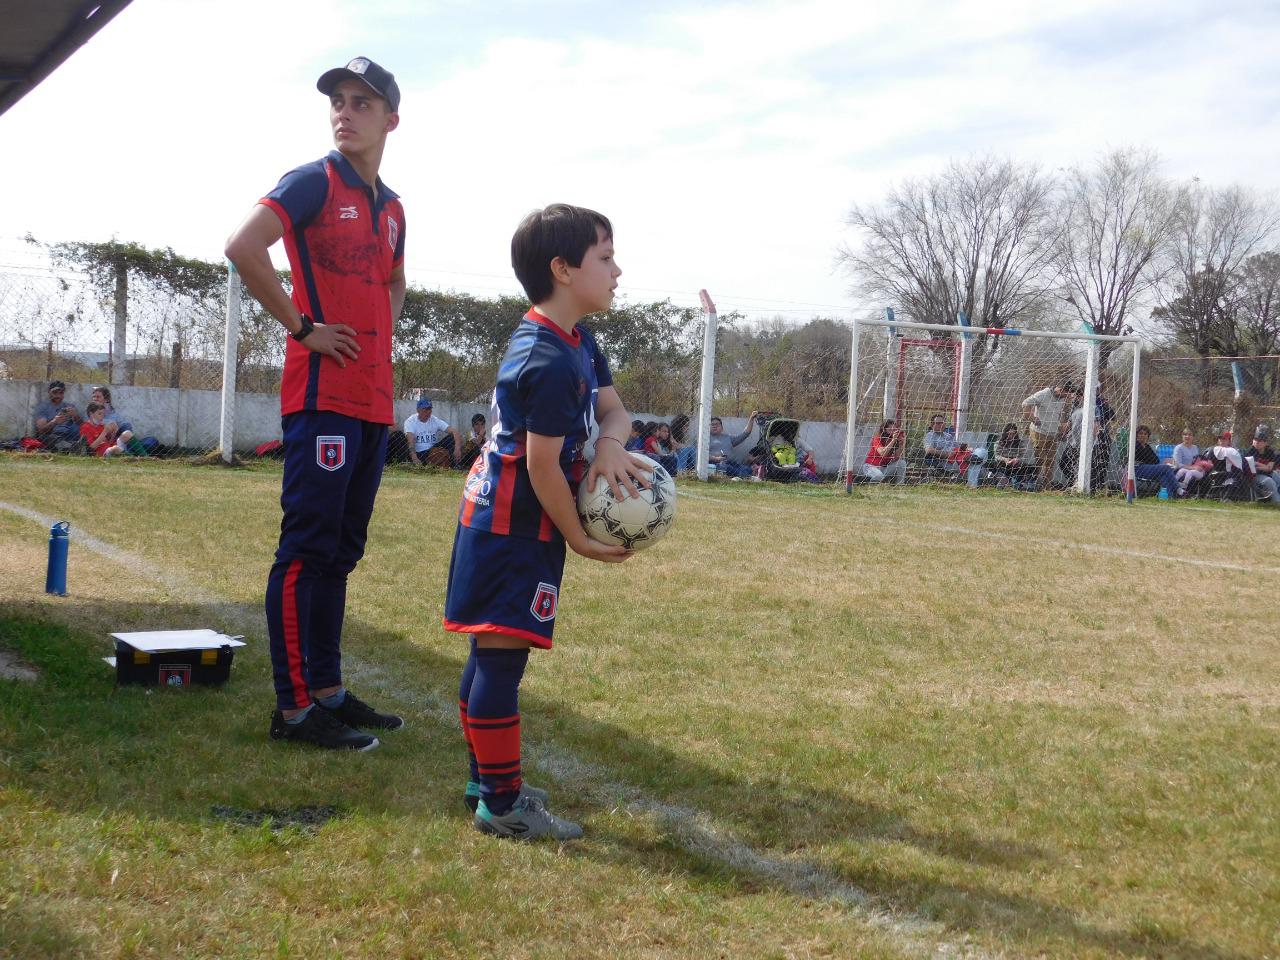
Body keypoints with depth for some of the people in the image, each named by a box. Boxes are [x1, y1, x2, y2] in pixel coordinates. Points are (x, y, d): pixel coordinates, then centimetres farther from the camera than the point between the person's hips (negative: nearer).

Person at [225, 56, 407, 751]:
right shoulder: (314, 182, -5)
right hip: (322, 393, -8)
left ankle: (327, 690, 21)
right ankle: (295, 707, -3)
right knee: (308, 548, -7)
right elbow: (243, 246, -20)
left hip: (374, 400, 8)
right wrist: (302, 326, -15)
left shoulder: (392, 206, 17)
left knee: (340, 550, 13)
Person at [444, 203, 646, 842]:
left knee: (491, 655, 15)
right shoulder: (551, 362, -21)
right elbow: (542, 465, -21)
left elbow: (613, 407, 14)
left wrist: (610, 445, -10)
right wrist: (581, 540, -10)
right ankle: (501, 803, -2)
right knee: (503, 656, -7)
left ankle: (488, 780, 26)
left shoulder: (577, 341, 11)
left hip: (496, 520, 11)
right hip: (515, 530, -11)